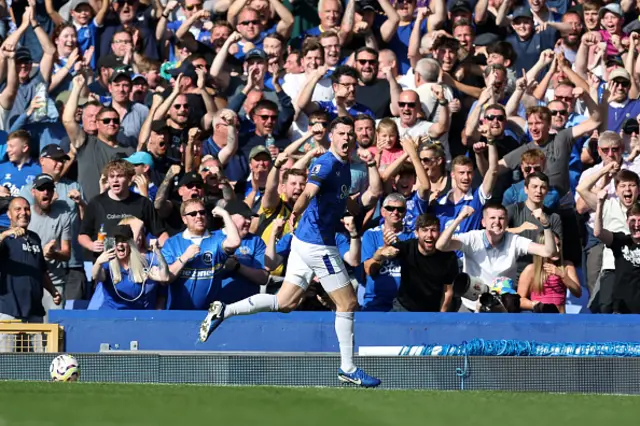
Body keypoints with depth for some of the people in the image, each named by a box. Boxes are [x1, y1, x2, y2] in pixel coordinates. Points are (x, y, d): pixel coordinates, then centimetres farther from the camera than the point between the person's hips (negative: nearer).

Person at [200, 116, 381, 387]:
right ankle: (348, 368, 7)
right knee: (348, 303, -1)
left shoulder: (345, 167, 12)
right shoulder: (327, 164, -16)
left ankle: (224, 311, 8)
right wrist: (296, 212, -52)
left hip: (305, 242, 9)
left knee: (284, 303, 10)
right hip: (317, 244, -9)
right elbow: (308, 193, -35)